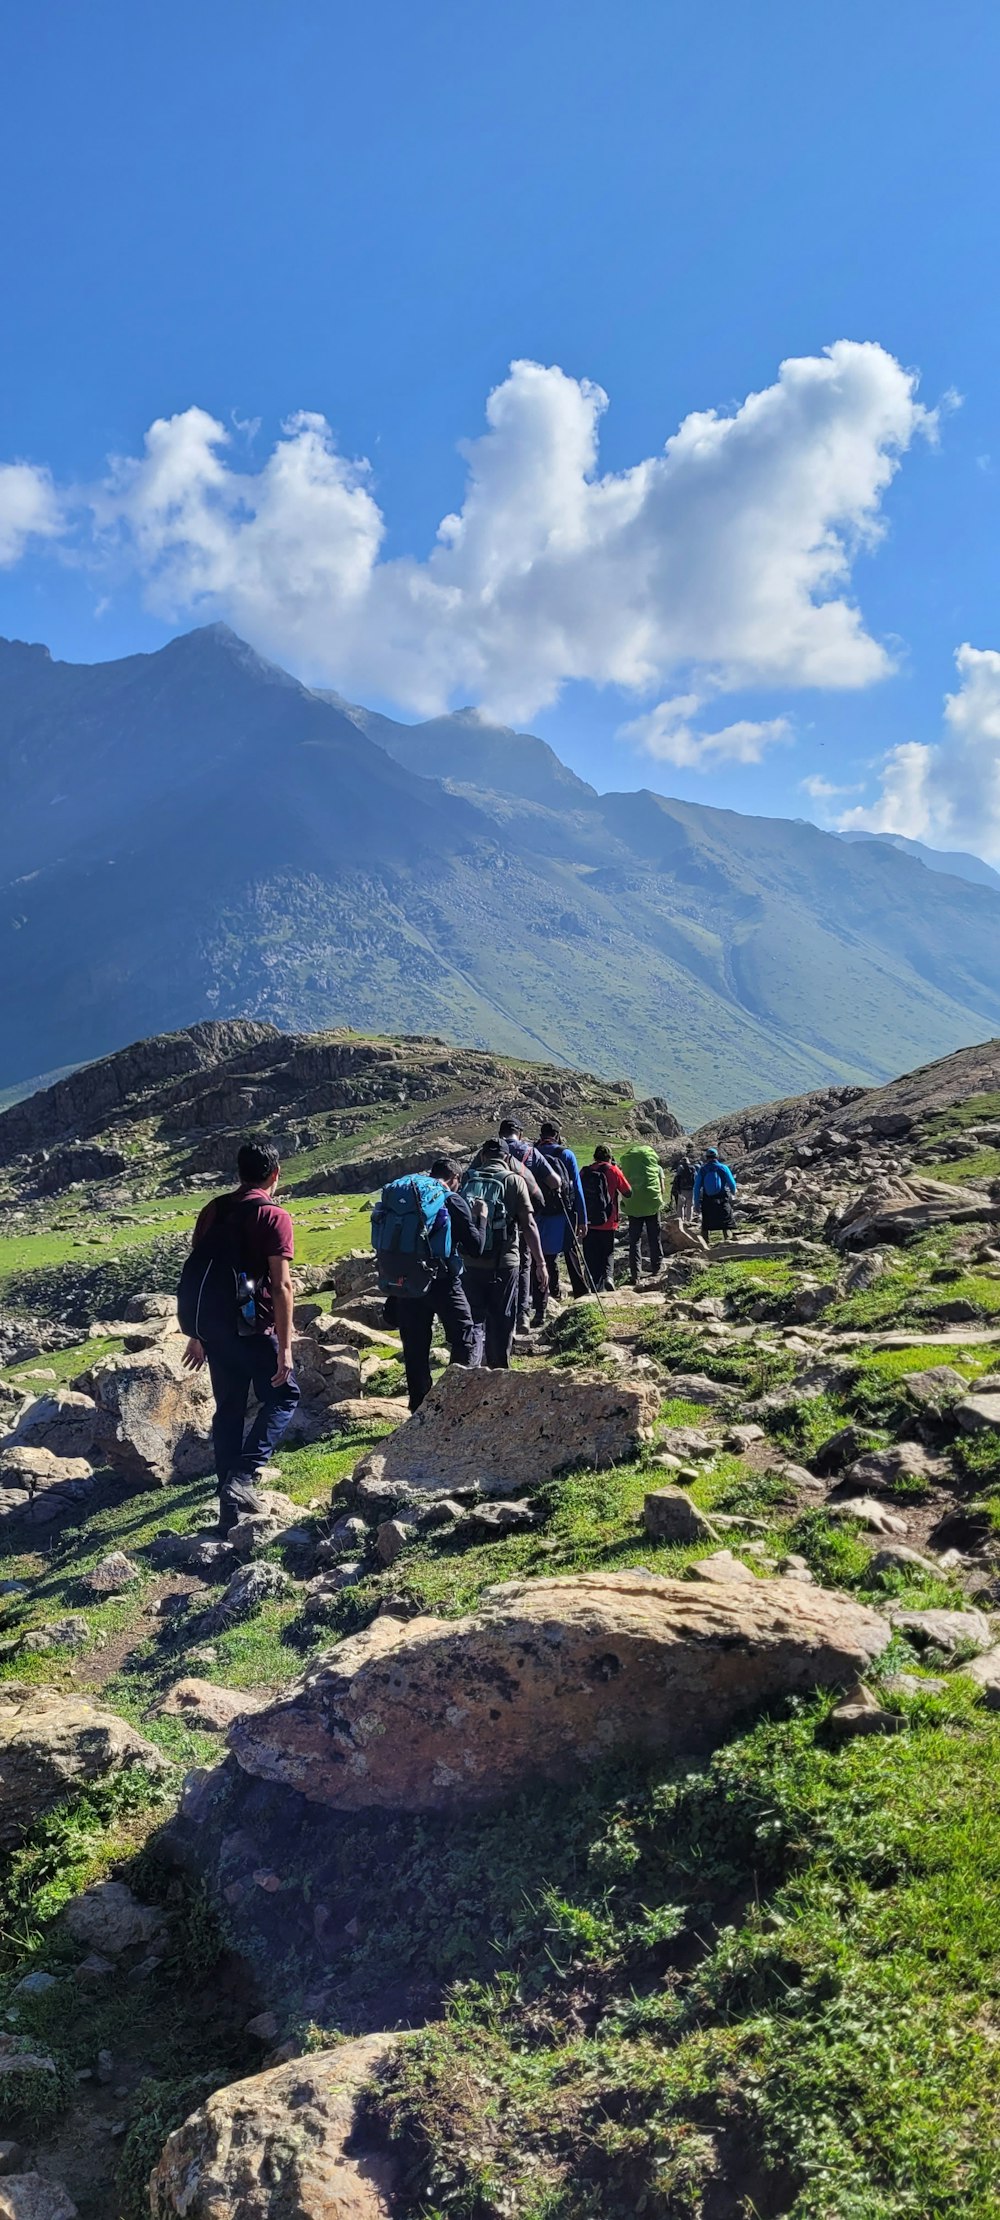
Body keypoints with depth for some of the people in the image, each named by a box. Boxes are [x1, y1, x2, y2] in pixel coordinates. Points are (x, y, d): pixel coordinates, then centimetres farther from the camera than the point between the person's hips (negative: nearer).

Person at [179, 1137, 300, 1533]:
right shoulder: (273, 1217, -10)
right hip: (253, 1329, -6)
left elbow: (198, 1275, 13)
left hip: (213, 1328, 6)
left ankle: (230, 1508, 18)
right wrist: (285, 1346, -13)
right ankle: (243, 1477, -6)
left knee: (228, 1411, 14)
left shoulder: (212, 1211, 9)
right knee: (282, 1397, 11)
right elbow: (281, 1285, -15)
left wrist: (197, 1335, 20)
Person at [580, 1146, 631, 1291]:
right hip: (607, 1223, -1)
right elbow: (628, 1192, 0)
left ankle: (596, 1286, 2)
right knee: (608, 1253, 16)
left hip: (588, 1223, 1)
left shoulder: (584, 1172, 2)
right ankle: (608, 1275, -7)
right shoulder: (612, 1170, -6)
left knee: (592, 1257, 8)